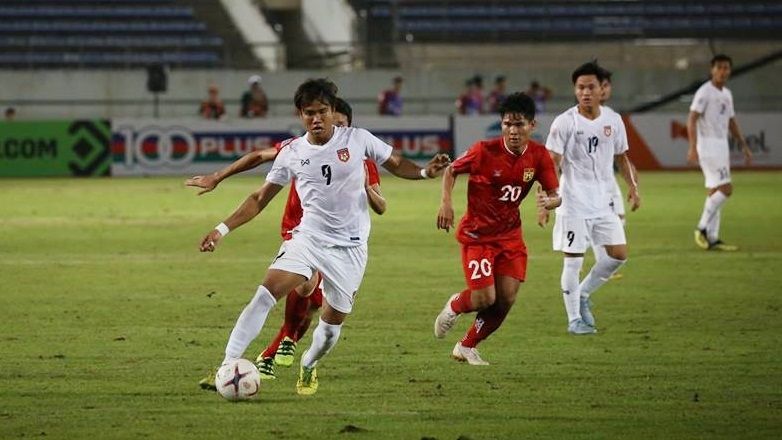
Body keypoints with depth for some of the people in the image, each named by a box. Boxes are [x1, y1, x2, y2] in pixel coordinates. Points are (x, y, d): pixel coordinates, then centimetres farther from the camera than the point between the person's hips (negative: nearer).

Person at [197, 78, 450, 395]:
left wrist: (424, 172, -12)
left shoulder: (357, 139, -3)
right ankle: (228, 366, -21)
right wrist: (223, 229, 2)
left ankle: (308, 367, 39)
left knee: (332, 323, 7)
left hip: (350, 247, 0)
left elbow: (395, 163, 9)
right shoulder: (292, 153, 1)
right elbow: (260, 198, 9)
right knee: (265, 296, -20)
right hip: (308, 237, 0)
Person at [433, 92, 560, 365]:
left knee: (506, 299, -1)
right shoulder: (485, 151, -19)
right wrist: (446, 203, -19)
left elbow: (555, 194, -4)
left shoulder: (539, 156, -8)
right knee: (485, 298, -13)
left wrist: (550, 202, -28)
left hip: (510, 234, 4)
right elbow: (451, 171, -4)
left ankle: (467, 347, 21)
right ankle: (454, 306, 25)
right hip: (477, 234, -4)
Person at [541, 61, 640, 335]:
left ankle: (582, 294, 22)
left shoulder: (613, 121, 5)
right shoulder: (565, 123, -9)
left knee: (619, 254, 3)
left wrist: (633, 187, 6)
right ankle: (575, 319, 6)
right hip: (573, 203, -5)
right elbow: (551, 164, -12)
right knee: (573, 260, -4)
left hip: (602, 202, 5)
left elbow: (622, 157, 18)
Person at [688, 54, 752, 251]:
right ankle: (702, 228, -8)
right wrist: (693, 147, -26)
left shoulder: (727, 94, 16)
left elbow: (732, 122, 24)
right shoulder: (705, 92, -10)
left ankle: (712, 238, 6)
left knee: (715, 191, 6)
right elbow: (692, 119, -16)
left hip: (722, 146, 8)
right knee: (725, 188, -15)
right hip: (708, 146, -8)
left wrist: (744, 146, 20)